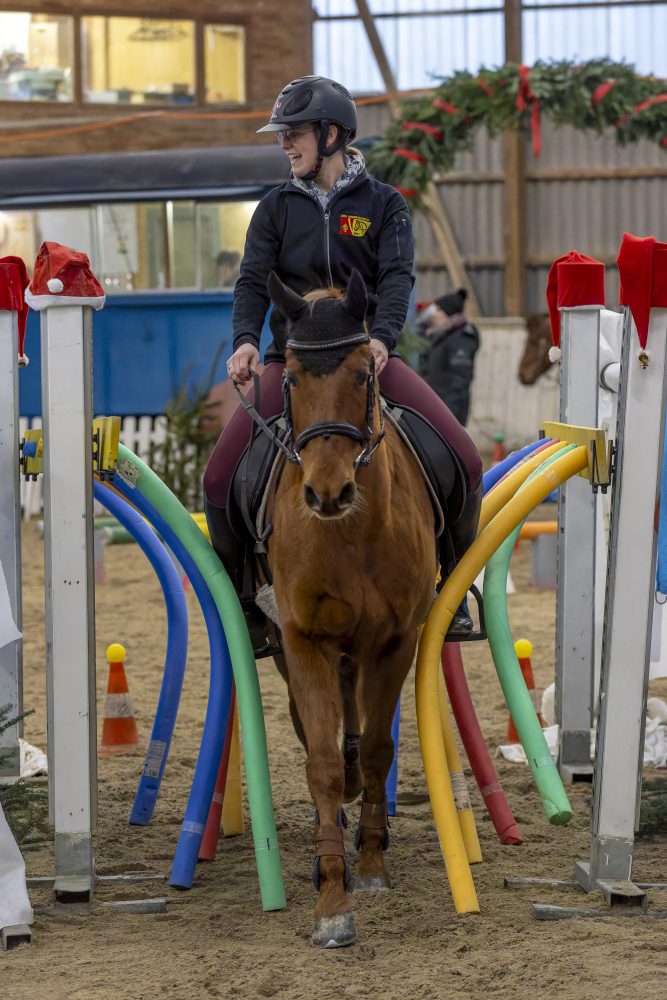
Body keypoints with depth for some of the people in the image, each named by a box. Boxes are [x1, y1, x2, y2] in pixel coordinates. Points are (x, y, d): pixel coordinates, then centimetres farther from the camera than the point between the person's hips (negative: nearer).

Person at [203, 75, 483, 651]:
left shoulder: (384, 205, 6)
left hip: (368, 358, -1)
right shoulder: (277, 208, 11)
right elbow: (254, 280, 1)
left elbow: (397, 278, -8)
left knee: (464, 463, -20)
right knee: (221, 479, -18)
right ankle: (247, 606, 3)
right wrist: (247, 339, -20)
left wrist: (381, 338, -28)